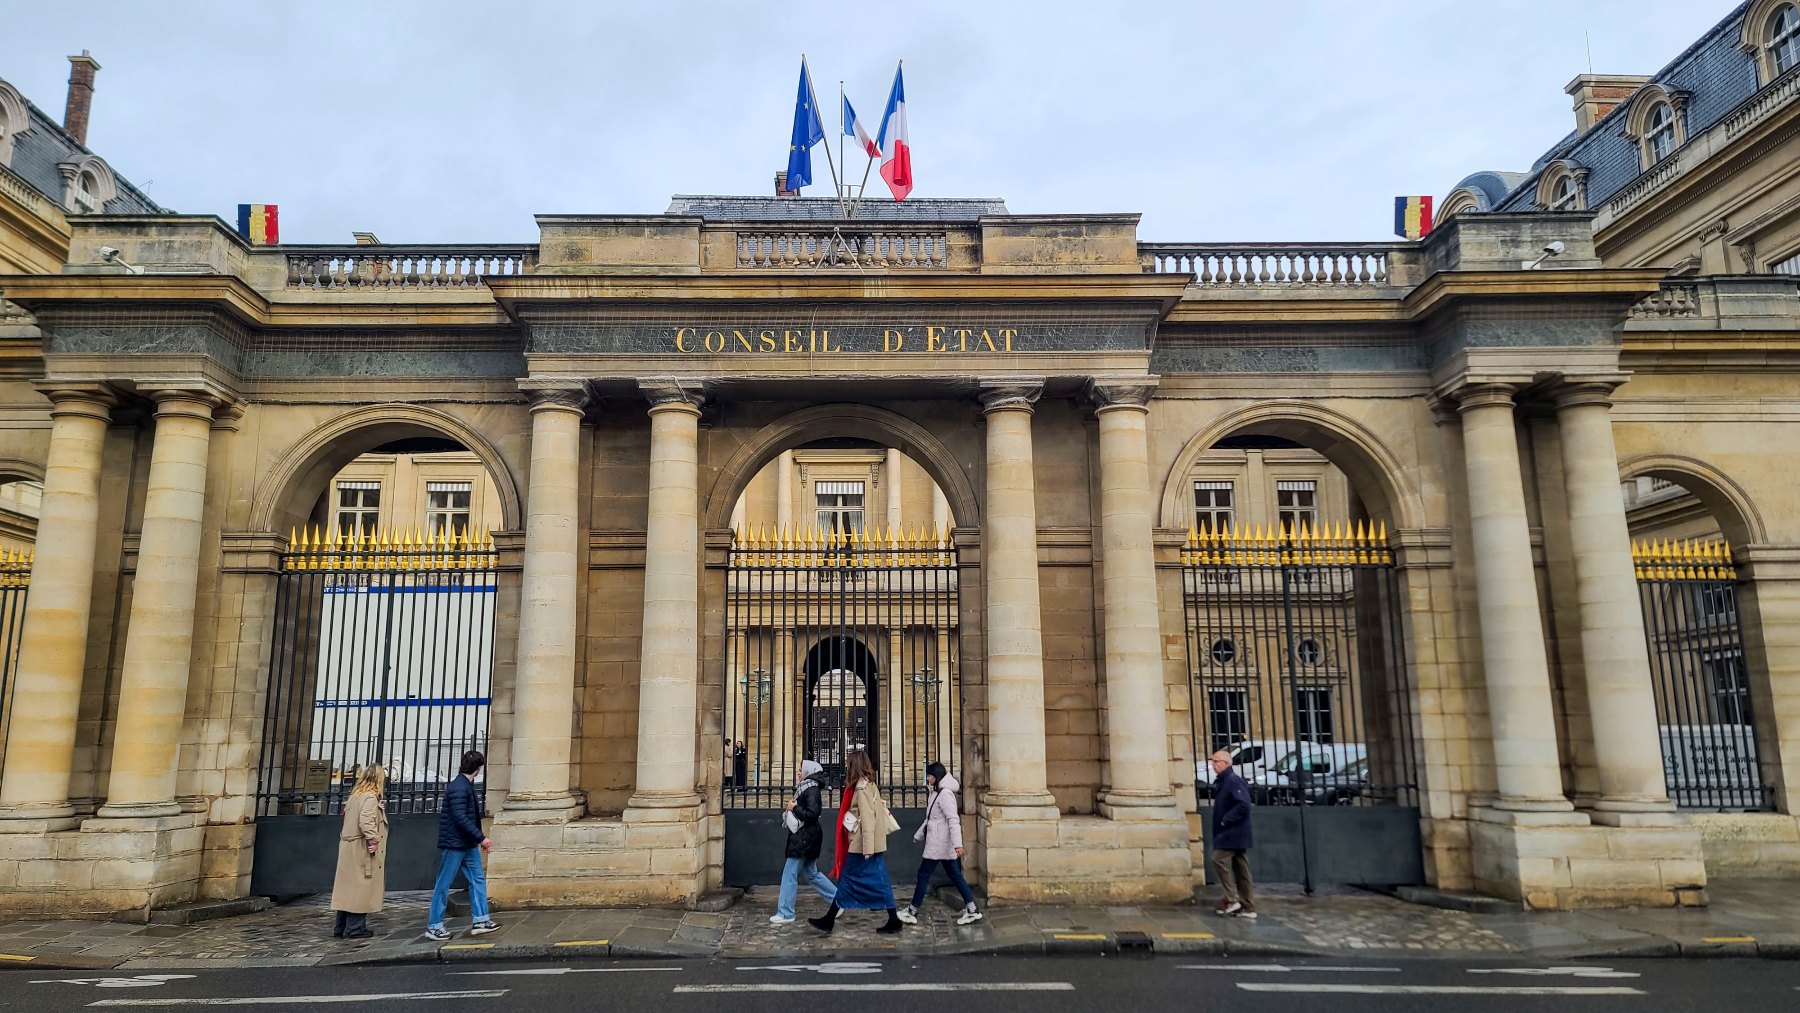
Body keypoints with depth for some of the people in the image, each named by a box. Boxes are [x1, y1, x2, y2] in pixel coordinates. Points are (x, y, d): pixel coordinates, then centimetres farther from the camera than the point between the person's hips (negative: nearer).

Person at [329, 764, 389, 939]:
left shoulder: (355, 795, 15)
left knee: (348, 888, 13)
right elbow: (366, 821, -25)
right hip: (362, 851, -9)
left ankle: (340, 928, 18)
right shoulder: (371, 797, -13)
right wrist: (373, 840, -21)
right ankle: (355, 928, 2)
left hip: (348, 849, 9)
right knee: (361, 888, -2)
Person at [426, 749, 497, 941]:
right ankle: (434, 926, 11)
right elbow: (460, 818, -25)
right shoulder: (459, 788, -19)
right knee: (443, 885, 2)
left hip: (468, 845, 10)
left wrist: (479, 839, 17)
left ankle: (480, 920, 9)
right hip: (454, 844, -10)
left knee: (478, 879, 7)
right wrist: (481, 837, -22)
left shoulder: (467, 785, 12)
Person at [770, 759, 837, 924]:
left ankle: (785, 914, 2)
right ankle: (837, 900, 23)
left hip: (804, 838, -10)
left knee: (789, 874, -4)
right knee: (811, 873, 17)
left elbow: (812, 814, -24)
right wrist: (792, 808, -4)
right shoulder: (805, 788, 13)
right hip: (802, 838, 10)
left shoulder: (812, 790, -16)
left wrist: (794, 807, -15)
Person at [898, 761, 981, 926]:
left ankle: (913, 912, 9)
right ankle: (972, 910, 9)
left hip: (938, 844, -10)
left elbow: (953, 820, -24)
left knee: (924, 874, 0)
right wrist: (918, 835, 29)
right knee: (955, 875, 9)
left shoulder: (945, 794, -17)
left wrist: (957, 843, -30)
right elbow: (930, 819, 25)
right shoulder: (937, 793, 15)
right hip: (942, 844, 10)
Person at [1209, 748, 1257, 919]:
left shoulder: (1233, 781, -16)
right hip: (1230, 833, 10)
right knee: (1240, 869, 9)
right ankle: (1248, 907, 12)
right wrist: (1223, 821, 8)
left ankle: (1231, 899, -8)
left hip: (1233, 833, -10)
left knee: (1219, 859, -13)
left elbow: (1244, 805, -27)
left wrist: (1226, 820, -20)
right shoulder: (1221, 782, 15)